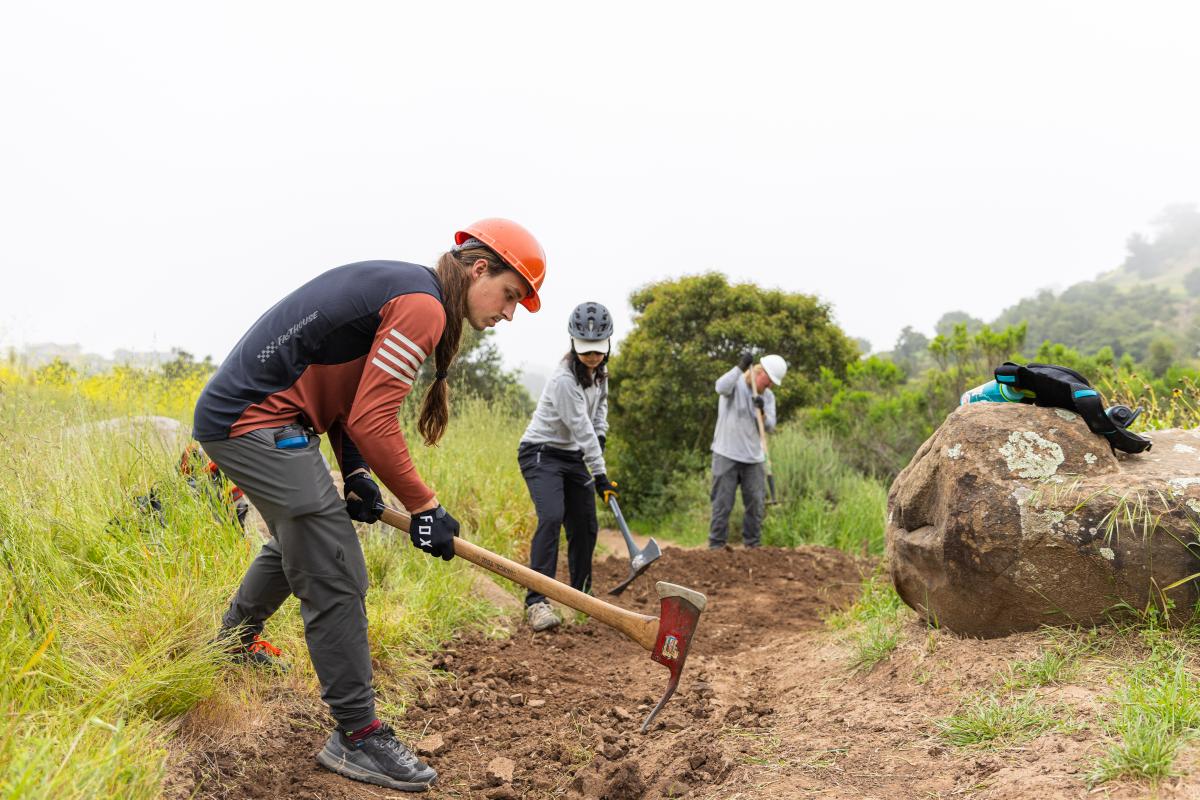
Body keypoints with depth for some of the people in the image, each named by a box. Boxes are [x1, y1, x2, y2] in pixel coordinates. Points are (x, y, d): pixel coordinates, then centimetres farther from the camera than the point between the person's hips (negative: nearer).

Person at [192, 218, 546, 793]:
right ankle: (356, 737, 0)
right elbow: (372, 421, -22)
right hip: (257, 424, -11)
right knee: (335, 578, -9)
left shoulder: (400, 287, 13)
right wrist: (424, 507, -13)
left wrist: (354, 472, 7)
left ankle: (233, 646, 52)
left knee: (298, 543, 29)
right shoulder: (422, 305, -18)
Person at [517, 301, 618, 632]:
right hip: (541, 453, -8)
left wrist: (601, 433, 9)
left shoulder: (599, 371, 2)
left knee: (585, 526, 8)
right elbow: (581, 427, -25)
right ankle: (537, 601, -27)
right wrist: (600, 474, -23)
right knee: (551, 517, -27)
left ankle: (581, 594, 24)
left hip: (573, 456, 8)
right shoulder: (565, 379, -25)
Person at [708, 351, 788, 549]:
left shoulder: (768, 396, 10)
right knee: (723, 504, -3)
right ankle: (716, 546, 3)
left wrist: (762, 412, -18)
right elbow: (721, 387, -29)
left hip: (753, 458, 5)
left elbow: (770, 426, 1)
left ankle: (752, 544, 16)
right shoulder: (735, 384, -5)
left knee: (756, 504, 6)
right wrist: (740, 367, -35)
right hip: (727, 455, -5)